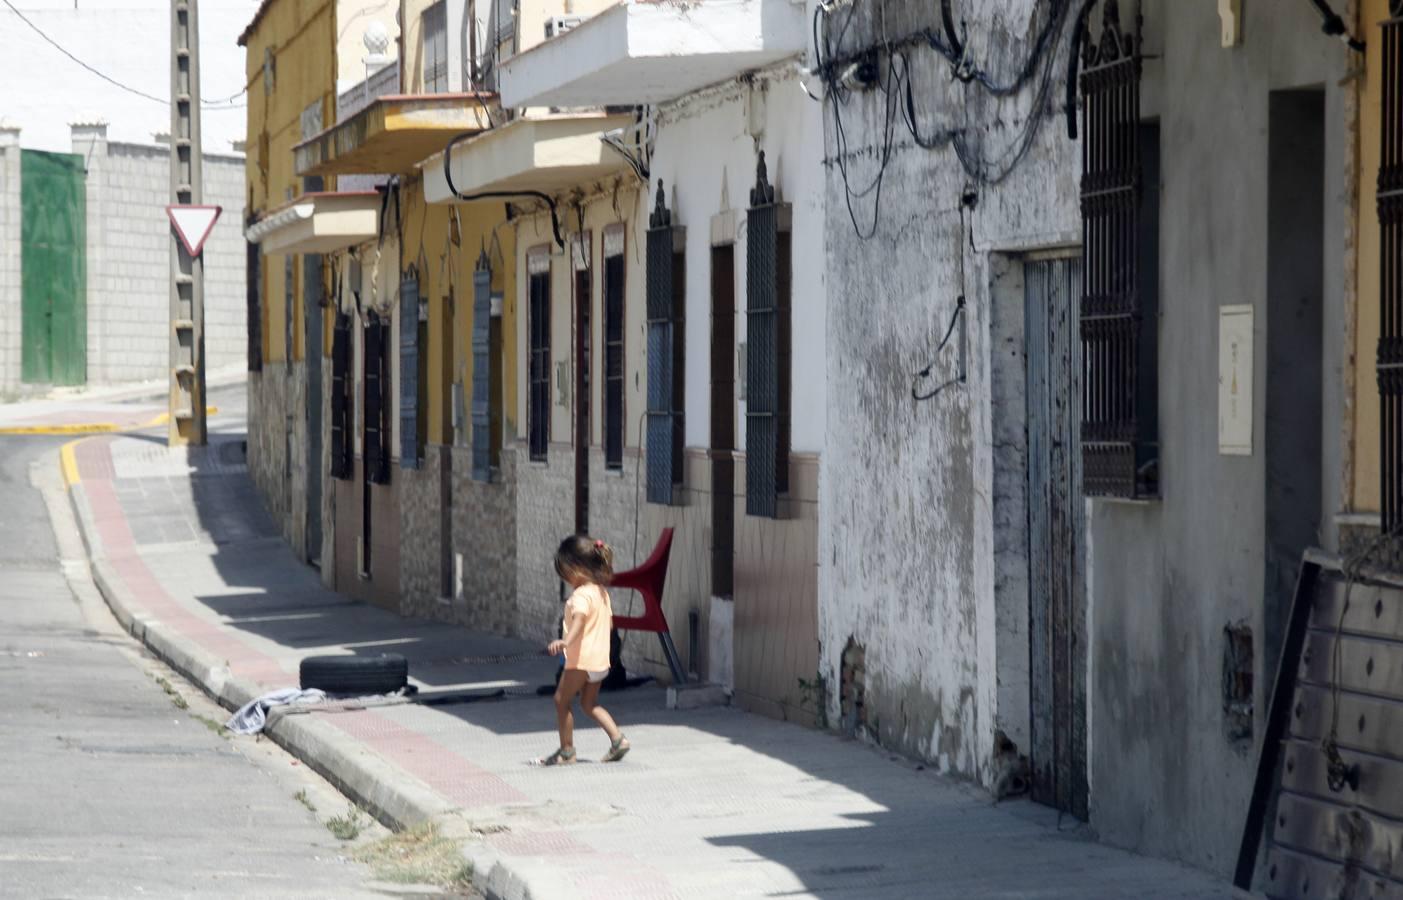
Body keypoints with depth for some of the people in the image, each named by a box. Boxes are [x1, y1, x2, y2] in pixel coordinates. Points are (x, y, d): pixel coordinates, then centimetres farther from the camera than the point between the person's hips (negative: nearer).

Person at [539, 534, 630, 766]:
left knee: (561, 700, 3)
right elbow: (609, 623, 21)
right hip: (600, 659, 10)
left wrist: (566, 641, -53)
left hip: (581, 659, -10)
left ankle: (567, 750, 5)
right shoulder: (601, 591, 11)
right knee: (590, 703, 20)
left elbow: (579, 619, -37)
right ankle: (617, 738, 7)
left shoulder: (581, 595, -18)